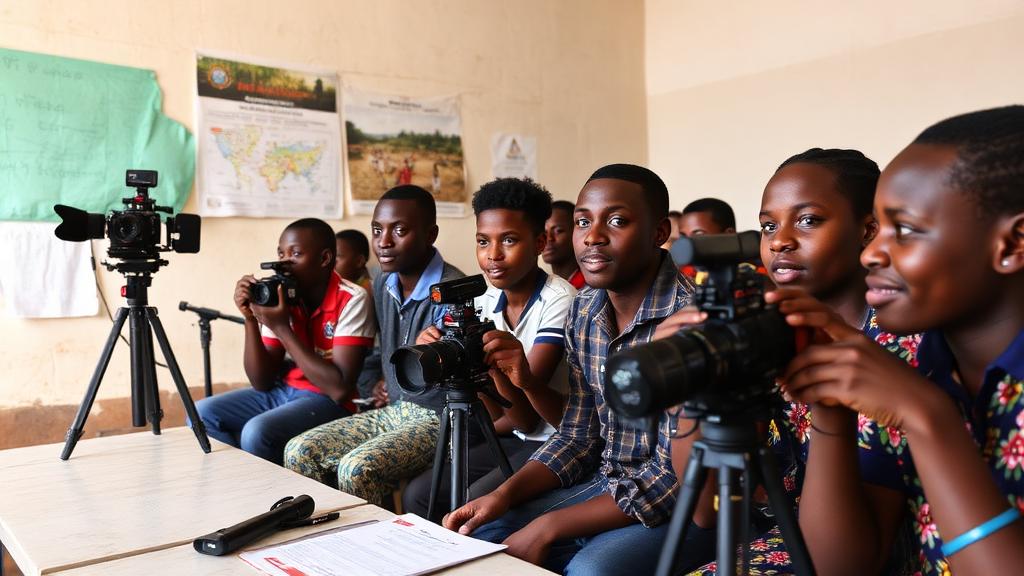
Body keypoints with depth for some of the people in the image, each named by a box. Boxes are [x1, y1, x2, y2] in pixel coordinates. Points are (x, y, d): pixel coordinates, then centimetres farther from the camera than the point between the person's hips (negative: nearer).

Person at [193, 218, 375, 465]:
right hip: (283, 392, 7)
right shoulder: (279, 295, -2)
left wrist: (282, 328, -23)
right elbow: (262, 382, 0)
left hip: (331, 402, -7)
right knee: (203, 413, -3)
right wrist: (251, 319, -14)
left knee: (258, 432, -28)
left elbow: (340, 389, -26)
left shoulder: (352, 300, -18)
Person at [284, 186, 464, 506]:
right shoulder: (383, 284, 7)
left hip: (439, 418, -8)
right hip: (393, 410, 8)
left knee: (357, 468, -28)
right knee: (299, 451, -5)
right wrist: (386, 382, 11)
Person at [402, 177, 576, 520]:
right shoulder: (486, 302, 2)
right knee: (417, 495, -3)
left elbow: (526, 416, -19)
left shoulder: (558, 299, -17)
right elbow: (497, 412, -4)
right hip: (515, 439, 7)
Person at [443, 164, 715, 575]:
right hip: (605, 486, 6)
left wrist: (547, 528, -22)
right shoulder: (583, 312, 1)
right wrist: (504, 495, -9)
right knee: (475, 538, -3)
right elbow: (578, 436, 7)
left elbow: (675, 476, -22)